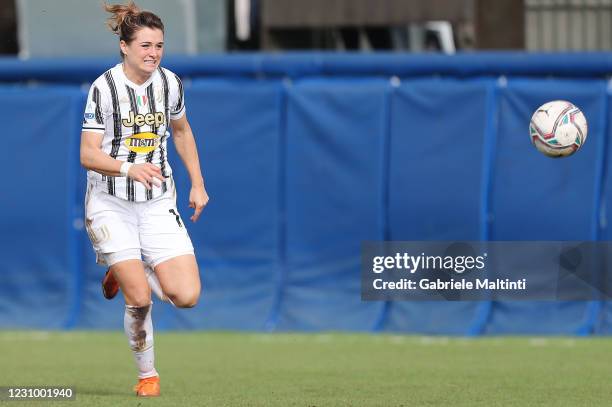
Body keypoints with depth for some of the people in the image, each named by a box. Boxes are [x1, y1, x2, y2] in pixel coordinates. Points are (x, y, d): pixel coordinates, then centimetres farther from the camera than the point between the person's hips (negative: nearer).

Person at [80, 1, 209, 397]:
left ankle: (129, 273, 21)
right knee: (140, 300, -12)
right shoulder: (104, 87, -12)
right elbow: (88, 154, -15)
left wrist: (198, 183, 18)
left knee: (186, 296, -10)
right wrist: (128, 168, -32)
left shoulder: (170, 83, 1)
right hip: (111, 204, -4)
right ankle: (147, 374, 12)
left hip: (158, 204, 4)